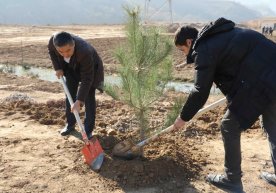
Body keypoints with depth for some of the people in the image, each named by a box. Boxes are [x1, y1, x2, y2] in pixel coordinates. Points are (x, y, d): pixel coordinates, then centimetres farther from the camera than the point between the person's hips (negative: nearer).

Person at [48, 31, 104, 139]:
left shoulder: (85, 52, -45)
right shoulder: (53, 41, -32)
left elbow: (87, 79, -39)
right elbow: (51, 51, -4)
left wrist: (79, 101, -40)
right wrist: (58, 68, -13)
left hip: (90, 68, -5)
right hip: (71, 68, 5)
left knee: (89, 97, -9)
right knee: (70, 94, 8)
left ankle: (88, 130, 2)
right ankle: (70, 124, 24)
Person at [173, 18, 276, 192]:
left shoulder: (204, 49, -8)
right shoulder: (220, 36, 19)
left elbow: (200, 91, -10)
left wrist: (183, 117, 2)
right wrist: (234, 96, 33)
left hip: (262, 83, -10)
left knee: (229, 127, 4)